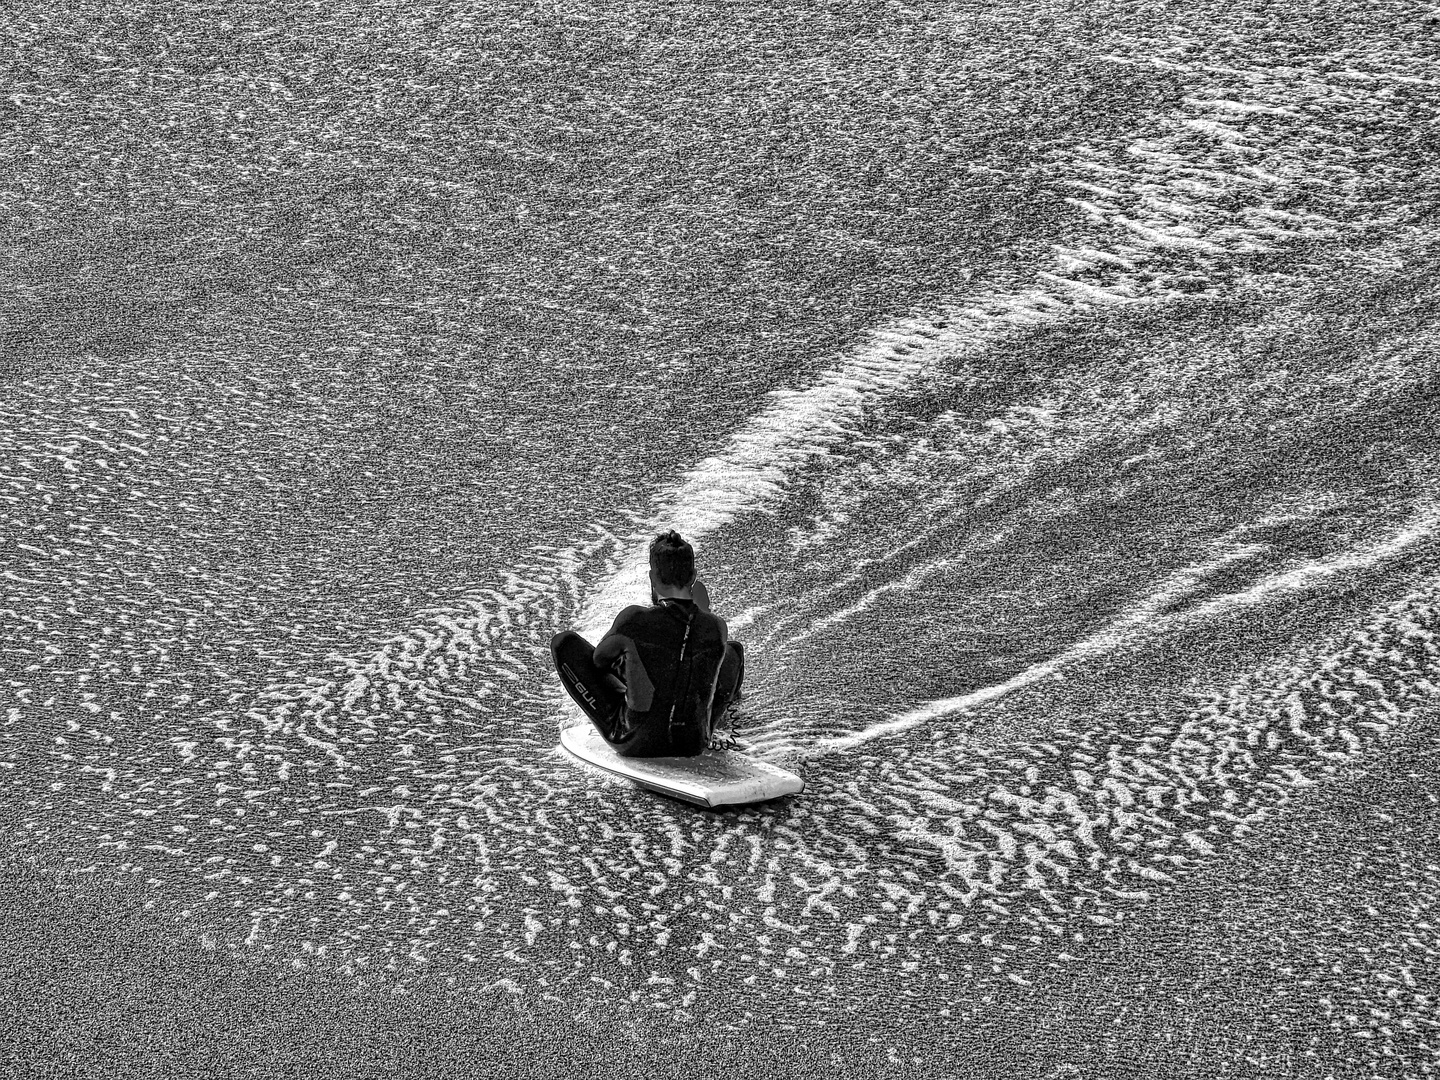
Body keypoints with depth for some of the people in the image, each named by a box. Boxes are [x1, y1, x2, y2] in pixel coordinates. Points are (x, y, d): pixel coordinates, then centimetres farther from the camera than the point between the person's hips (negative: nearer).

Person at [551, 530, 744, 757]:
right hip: (694, 744, 3)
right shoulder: (717, 628, -12)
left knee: (564, 641, 7)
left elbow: (599, 659, 1)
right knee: (734, 649, 27)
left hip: (637, 745, -3)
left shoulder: (634, 620, -21)